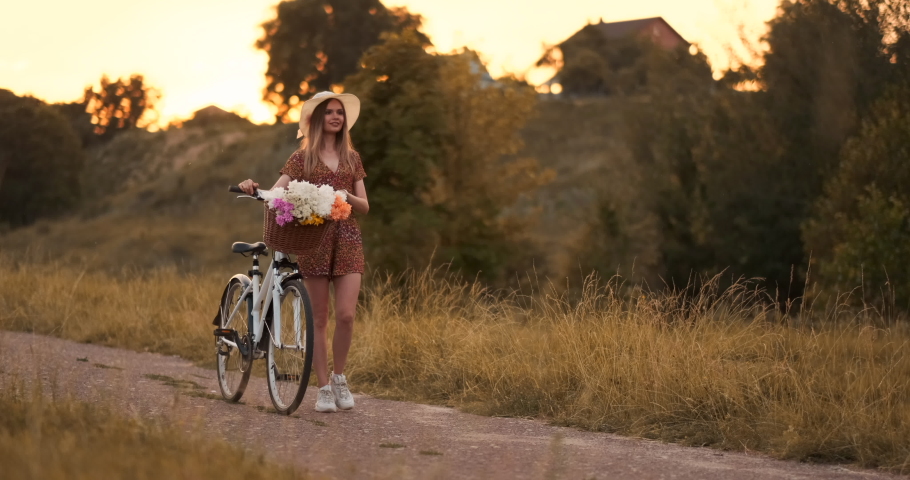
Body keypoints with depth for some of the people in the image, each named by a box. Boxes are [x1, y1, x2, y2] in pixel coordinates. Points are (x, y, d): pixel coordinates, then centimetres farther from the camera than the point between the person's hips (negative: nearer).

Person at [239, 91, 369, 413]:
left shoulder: (351, 158, 14)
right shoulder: (303, 157, 6)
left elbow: (365, 206, 12)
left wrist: (346, 196, -9)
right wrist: (254, 189, -22)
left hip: (347, 240, 2)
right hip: (314, 239, -2)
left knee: (345, 315, -10)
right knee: (319, 319, 0)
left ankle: (339, 377, 11)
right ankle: (324, 389, 7)